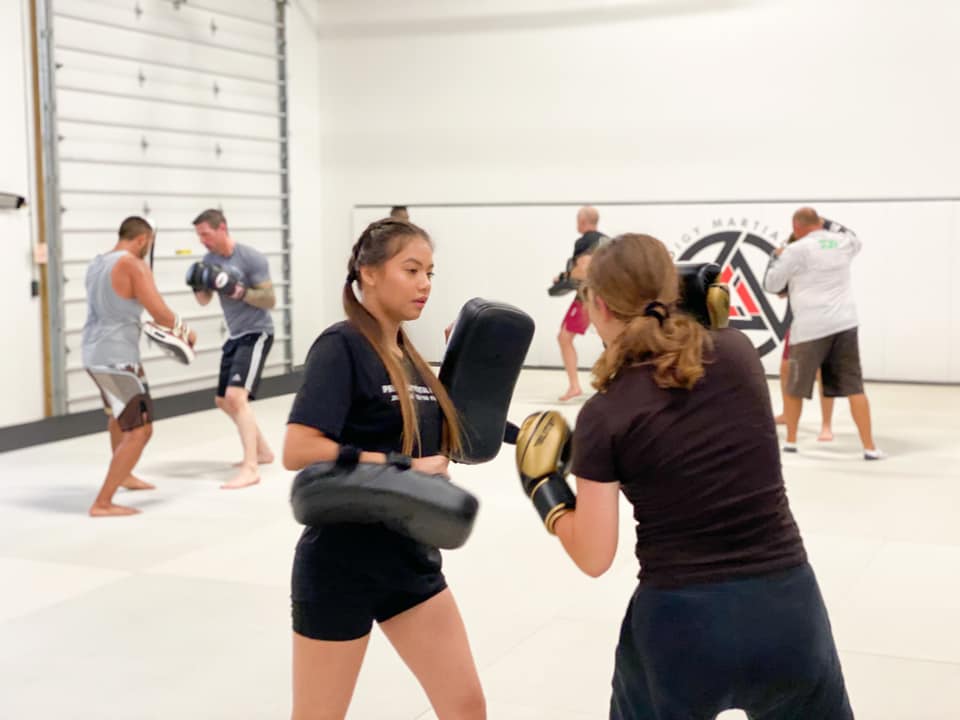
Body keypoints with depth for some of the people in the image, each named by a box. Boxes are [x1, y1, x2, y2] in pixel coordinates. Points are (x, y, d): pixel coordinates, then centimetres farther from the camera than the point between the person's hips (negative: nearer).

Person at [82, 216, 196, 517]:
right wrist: (186, 332, 1)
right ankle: (102, 503, -10)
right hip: (117, 357, -9)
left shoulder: (97, 264, 10)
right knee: (139, 431, -8)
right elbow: (161, 314, -17)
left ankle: (122, 475, 50)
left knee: (119, 414, 31)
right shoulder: (134, 265, -14)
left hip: (94, 353, 9)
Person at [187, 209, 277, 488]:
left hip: (256, 334, -9)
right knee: (224, 400, 17)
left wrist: (240, 291, -30)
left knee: (236, 396, -24)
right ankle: (262, 450, 34)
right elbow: (205, 301, 11)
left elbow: (270, 301, -17)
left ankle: (250, 469, -24)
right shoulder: (209, 260, 3)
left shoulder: (251, 258, -17)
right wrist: (198, 287, -10)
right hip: (235, 336, 9)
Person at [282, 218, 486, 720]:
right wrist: (402, 466, -25)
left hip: (410, 558, 7)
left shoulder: (406, 354, 9)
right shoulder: (342, 345, -14)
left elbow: (429, 446, 8)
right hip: (342, 563, -7)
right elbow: (298, 450, -24)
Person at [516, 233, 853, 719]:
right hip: (787, 611, 2)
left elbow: (593, 558, -4)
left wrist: (546, 494, 11)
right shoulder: (738, 352, -1)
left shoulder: (604, 415, -8)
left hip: (678, 624, -2)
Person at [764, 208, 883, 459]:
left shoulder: (796, 250, -5)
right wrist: (826, 223, 35)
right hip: (844, 324, 4)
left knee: (794, 387, 14)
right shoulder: (843, 243, 10)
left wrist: (776, 257, 21)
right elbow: (855, 240, 37)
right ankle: (870, 447, -1)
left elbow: (771, 284, 5)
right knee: (853, 387, 4)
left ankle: (790, 441, 25)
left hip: (811, 327, -4)